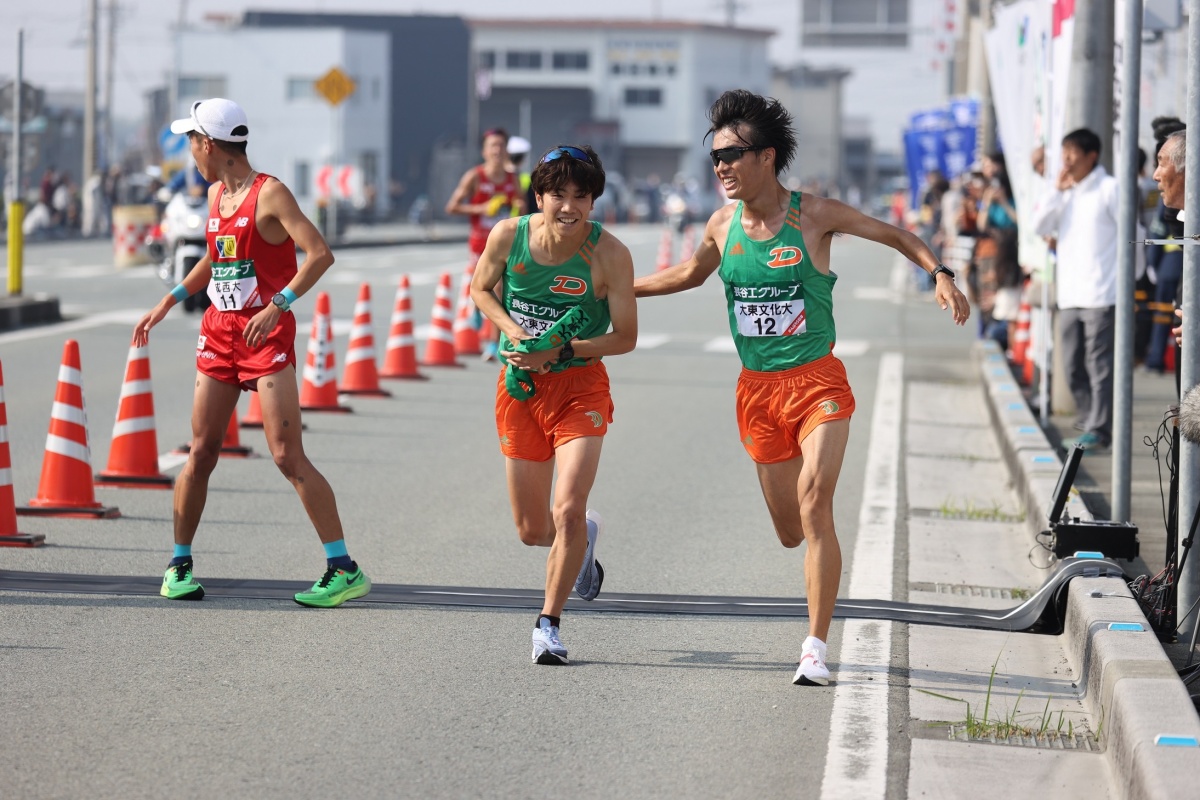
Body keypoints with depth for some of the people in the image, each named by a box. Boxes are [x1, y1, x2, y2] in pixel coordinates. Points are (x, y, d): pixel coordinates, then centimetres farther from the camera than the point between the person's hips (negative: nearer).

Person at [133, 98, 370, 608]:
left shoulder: (269, 194, -12)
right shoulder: (216, 193, 12)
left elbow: (320, 254, -21)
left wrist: (278, 305, -28)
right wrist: (169, 302, 27)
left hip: (267, 335, -7)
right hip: (220, 333, 7)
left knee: (287, 456, -12)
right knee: (201, 453, 6)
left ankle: (345, 571, -11)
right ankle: (179, 565, 17)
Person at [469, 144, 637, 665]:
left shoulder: (609, 254, -16)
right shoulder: (508, 236, -10)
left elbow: (625, 337, -10)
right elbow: (481, 289, 9)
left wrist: (558, 352, -21)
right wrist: (513, 329, -10)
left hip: (580, 385, -3)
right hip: (520, 387, 3)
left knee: (568, 510, -18)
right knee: (531, 530, 10)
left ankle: (549, 623, 0)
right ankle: (584, 538, 46)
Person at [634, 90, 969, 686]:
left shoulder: (813, 215, -9)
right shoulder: (722, 226, 3)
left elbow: (895, 235, 3)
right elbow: (692, 273, 24)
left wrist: (940, 274, -13)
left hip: (817, 383, -4)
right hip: (757, 391, 4)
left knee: (813, 508, -20)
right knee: (790, 532, 6)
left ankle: (816, 648, -16)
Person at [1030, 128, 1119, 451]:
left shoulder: (1109, 188, -3)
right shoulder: (1067, 193, 17)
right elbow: (1040, 226, 8)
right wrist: (1057, 191, -1)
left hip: (1101, 294, -7)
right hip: (1069, 295, 7)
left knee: (1099, 364, -8)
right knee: (1073, 365, 9)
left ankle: (1098, 430, -8)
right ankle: (1089, 418, 19)